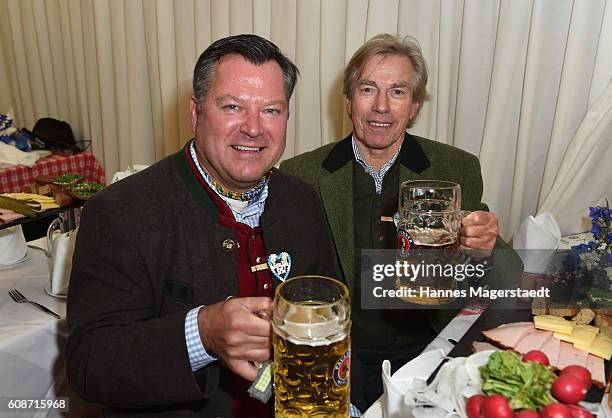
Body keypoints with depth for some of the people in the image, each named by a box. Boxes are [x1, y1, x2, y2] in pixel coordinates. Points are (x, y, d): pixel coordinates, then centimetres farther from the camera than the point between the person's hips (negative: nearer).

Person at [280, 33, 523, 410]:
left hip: (427, 348, 2)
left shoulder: (459, 170, 1)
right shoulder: (301, 175, -2)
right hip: (340, 354, -1)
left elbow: (505, 286, 4)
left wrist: (486, 248, -19)